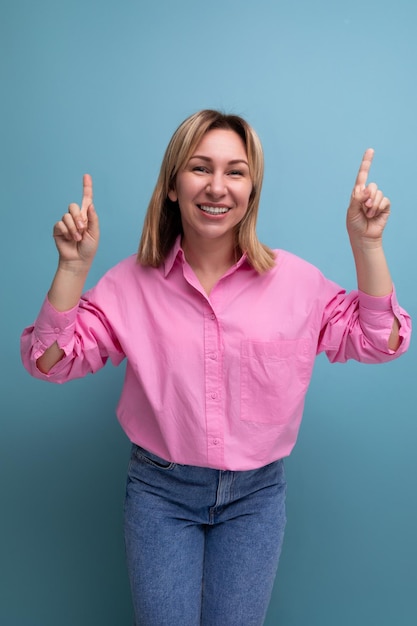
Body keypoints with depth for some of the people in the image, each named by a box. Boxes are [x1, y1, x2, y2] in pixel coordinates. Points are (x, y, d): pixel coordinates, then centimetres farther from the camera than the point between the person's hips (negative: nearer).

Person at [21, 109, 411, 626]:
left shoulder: (295, 280, -8)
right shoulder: (132, 282, -10)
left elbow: (380, 343, -4)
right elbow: (48, 360, -10)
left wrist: (366, 245, -15)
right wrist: (73, 266, -22)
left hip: (256, 494, 1)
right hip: (160, 491, 0)